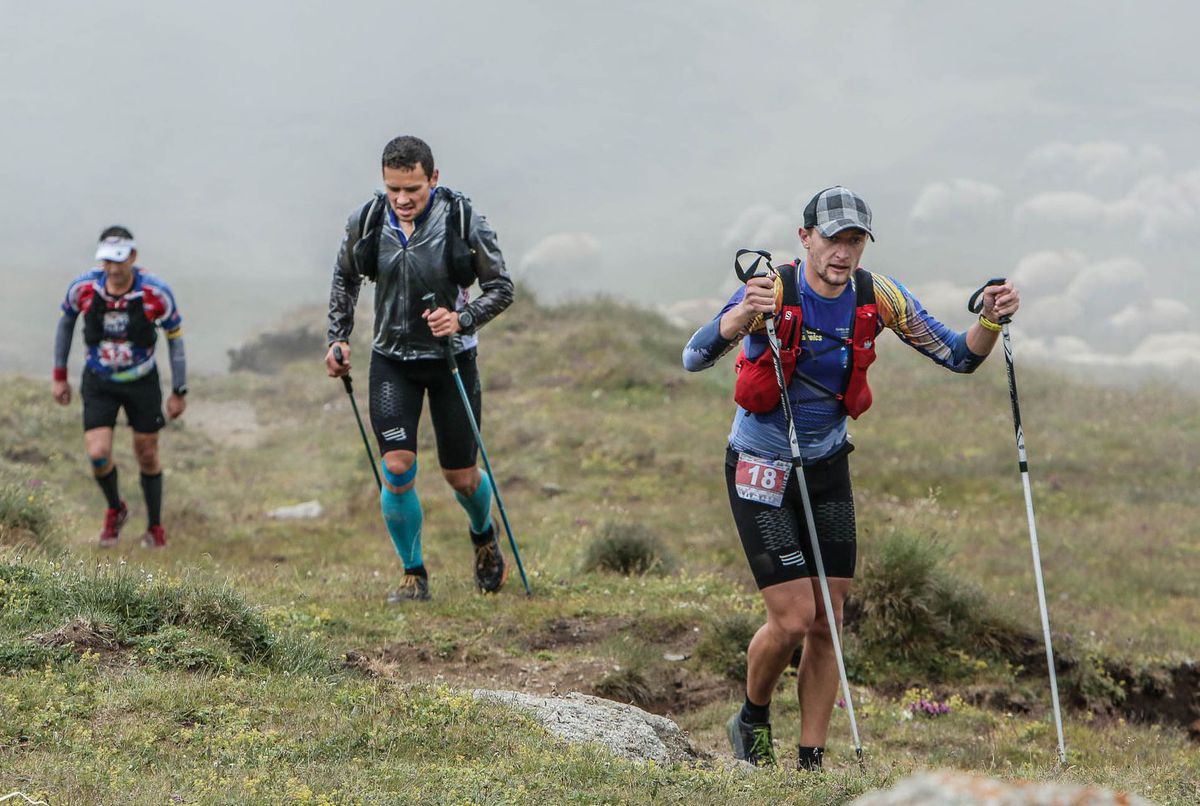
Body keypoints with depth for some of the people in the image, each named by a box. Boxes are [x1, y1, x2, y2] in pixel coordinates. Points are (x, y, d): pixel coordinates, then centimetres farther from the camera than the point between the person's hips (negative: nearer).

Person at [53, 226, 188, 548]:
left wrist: (179, 392, -4)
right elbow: (66, 321, 3)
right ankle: (115, 510, 18)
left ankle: (155, 527, 29)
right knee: (98, 454, -13)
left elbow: (175, 336, -7)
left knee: (147, 456, 8)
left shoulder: (156, 293, -22)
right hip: (99, 382, 1)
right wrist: (59, 376, 6)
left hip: (142, 380, -1)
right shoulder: (83, 287, -18)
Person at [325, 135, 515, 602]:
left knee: (460, 476, 6)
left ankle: (484, 536, 40)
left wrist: (462, 319, -25)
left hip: (452, 357, -1)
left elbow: (501, 288, -8)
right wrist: (338, 339, 3)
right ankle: (413, 575, 6)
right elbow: (345, 279, 11)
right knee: (396, 470, -12)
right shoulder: (367, 222, -8)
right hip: (392, 360, 2)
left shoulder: (462, 221, -16)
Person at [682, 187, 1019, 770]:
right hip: (761, 472, -4)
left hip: (828, 469, 4)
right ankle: (752, 721, 19)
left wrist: (990, 322, -24)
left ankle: (811, 761, 13)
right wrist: (741, 316, -51)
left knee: (828, 623, 3)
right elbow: (693, 359, -33)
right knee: (792, 620, -9)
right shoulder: (772, 291, -22)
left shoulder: (876, 297, -9)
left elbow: (958, 357, -3)